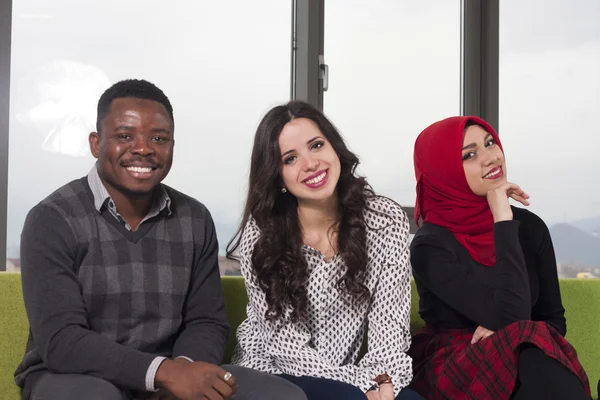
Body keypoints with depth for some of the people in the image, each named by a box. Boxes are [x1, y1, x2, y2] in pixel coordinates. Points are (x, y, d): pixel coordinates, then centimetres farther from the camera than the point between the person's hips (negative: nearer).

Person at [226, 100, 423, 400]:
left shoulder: (386, 220, -5)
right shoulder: (259, 233, -12)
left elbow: (390, 321, -7)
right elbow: (287, 346, -15)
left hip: (343, 374, 3)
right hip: (269, 374, -2)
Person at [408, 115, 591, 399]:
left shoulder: (529, 226, 1)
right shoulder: (431, 246, -14)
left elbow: (553, 320, 8)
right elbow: (512, 317, -24)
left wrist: (504, 334, -14)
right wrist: (502, 219, -21)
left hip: (520, 364, 4)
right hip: (451, 371, -4)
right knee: (538, 357, -34)